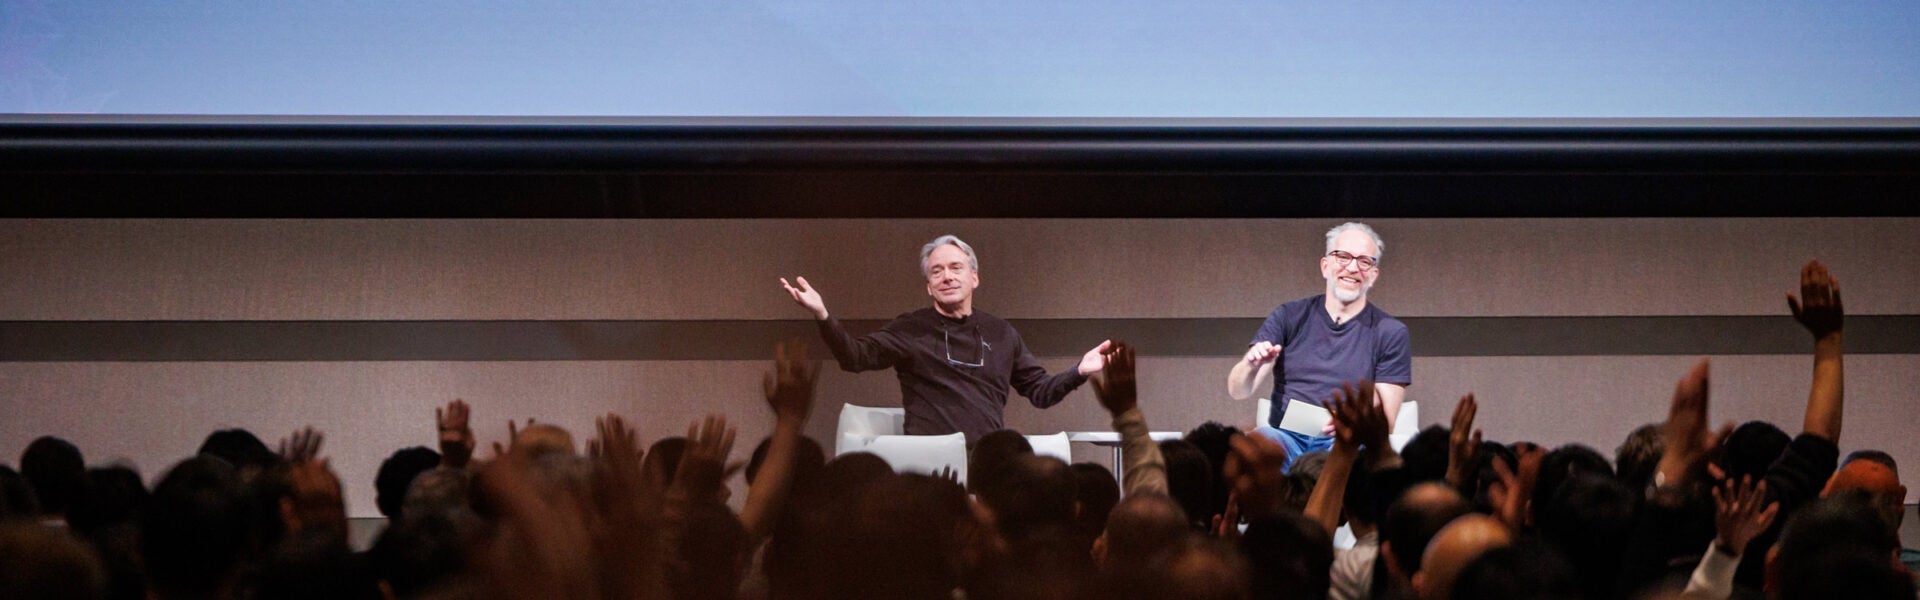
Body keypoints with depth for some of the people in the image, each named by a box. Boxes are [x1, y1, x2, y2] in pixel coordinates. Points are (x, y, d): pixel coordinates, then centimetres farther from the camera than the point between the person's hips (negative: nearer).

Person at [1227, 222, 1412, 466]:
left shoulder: (1390, 333, 9)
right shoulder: (1289, 317, 13)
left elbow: (1386, 418, 4)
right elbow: (1237, 391, 6)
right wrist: (1252, 365, -19)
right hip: (1287, 436, 1)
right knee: (1262, 437, -35)